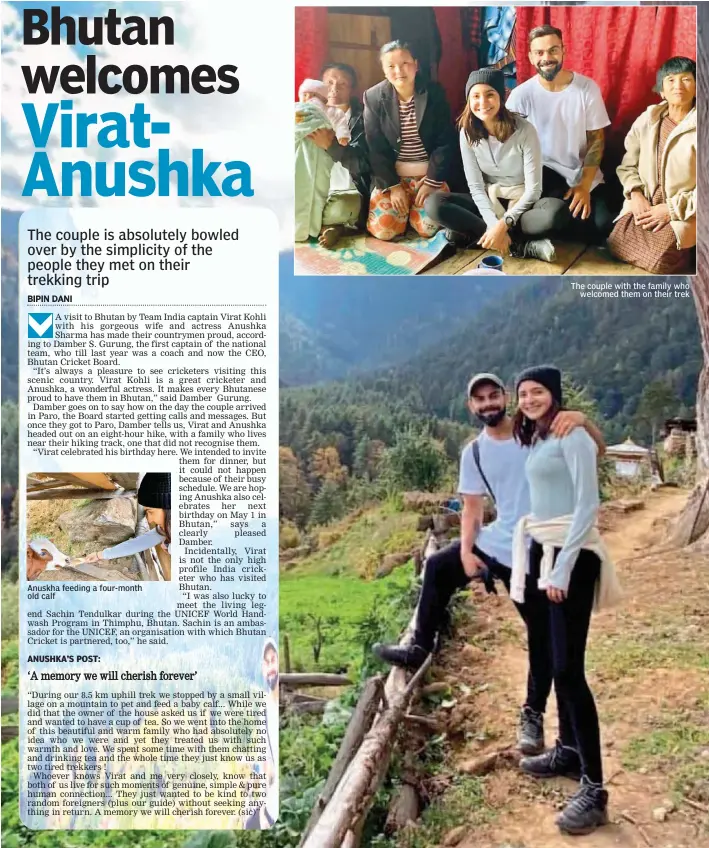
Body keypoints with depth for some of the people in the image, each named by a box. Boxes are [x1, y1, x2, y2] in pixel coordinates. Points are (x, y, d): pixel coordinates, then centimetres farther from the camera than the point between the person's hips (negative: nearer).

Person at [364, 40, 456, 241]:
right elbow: (376, 149, -5)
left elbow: (445, 143, -6)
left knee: (428, 228, -18)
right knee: (382, 229, -16)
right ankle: (404, 206, 18)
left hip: (429, 174, 0)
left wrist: (432, 182, -13)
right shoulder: (373, 97, -4)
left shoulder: (434, 93, -5)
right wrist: (393, 185, -13)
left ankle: (414, 207, 18)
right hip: (392, 176, 1)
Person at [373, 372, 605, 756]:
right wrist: (466, 551, -9)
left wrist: (582, 419, -35)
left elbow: (597, 448, -14)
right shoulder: (473, 453, 2)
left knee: (542, 638, 5)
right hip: (496, 543, 5)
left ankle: (533, 714, 25)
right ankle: (420, 648, 28)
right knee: (438, 567, 12)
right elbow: (472, 508, 5)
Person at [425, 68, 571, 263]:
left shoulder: (524, 130, -17)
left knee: (557, 211, -34)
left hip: (521, 202, -3)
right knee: (434, 203, -24)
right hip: (487, 202, 3)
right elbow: (476, 187, -9)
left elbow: (533, 188, -16)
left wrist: (504, 224, -28)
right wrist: (493, 224, -26)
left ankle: (471, 234, -26)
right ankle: (521, 245, -27)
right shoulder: (467, 133, -8)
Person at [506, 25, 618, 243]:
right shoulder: (521, 95, -6)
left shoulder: (588, 88, -3)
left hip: (583, 173, 2)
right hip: (544, 171, -1)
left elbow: (596, 139, 0)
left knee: (604, 224, -20)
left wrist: (584, 185, -12)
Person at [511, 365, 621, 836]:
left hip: (571, 557, -9)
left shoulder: (571, 434, -12)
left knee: (569, 668, -10)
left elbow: (588, 504, -18)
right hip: (543, 552, 9)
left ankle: (594, 789, -3)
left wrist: (563, 567, -22)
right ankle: (568, 750, 33)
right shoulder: (535, 439, 14)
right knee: (554, 660, 17)